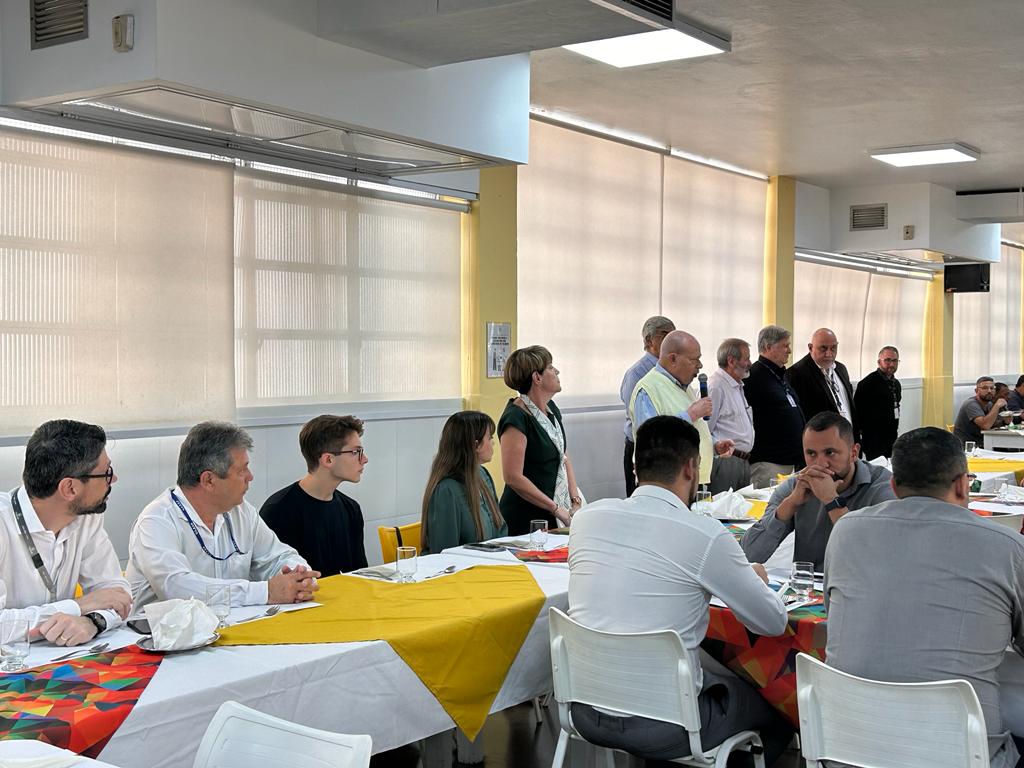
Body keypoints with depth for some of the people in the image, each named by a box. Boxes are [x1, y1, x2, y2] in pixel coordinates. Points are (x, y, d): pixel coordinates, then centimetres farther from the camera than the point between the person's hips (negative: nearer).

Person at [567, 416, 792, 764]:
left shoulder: (587, 517, -3)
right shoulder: (705, 536, -17)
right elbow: (773, 624, -5)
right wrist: (755, 579, 17)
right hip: (659, 727, -5)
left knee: (719, 672, 31)